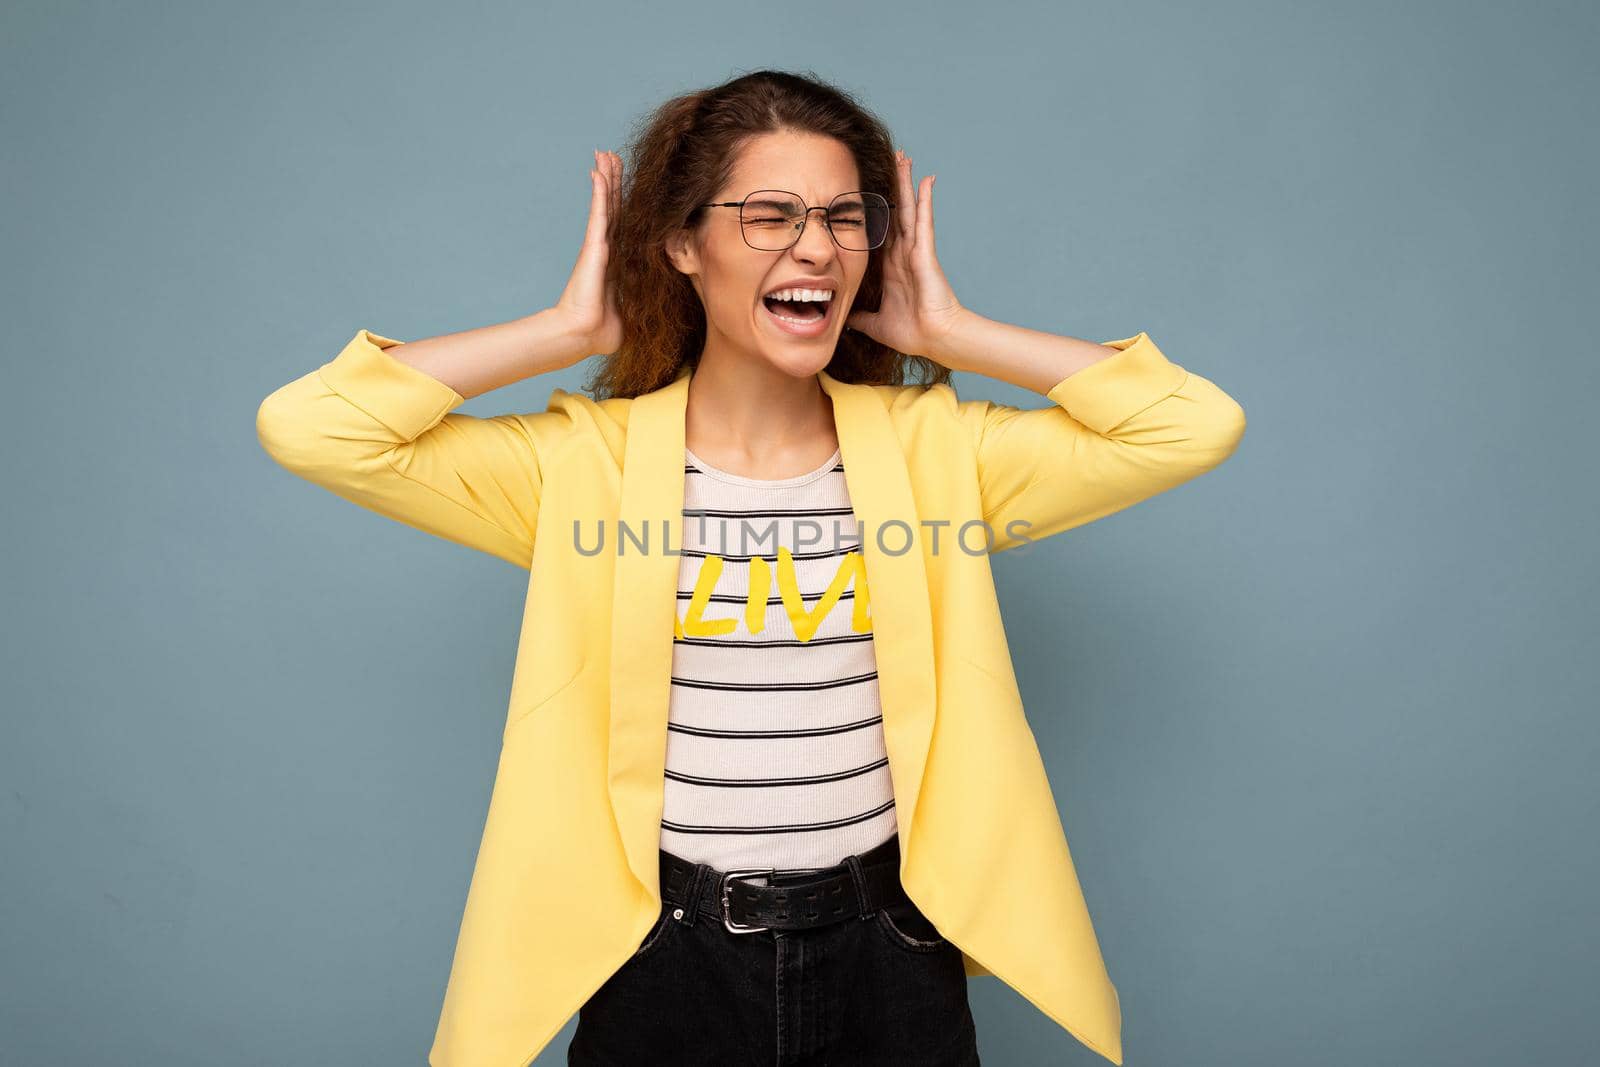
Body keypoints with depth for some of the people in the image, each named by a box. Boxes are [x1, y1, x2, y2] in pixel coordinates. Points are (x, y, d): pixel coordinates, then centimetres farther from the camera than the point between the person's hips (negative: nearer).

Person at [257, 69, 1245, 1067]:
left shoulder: (933, 447, -5)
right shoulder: (588, 459, -9)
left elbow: (1197, 424, -9)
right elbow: (309, 426, -16)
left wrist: (950, 333, -8)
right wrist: (570, 329, -11)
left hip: (888, 958, 2)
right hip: (662, 963, -1)